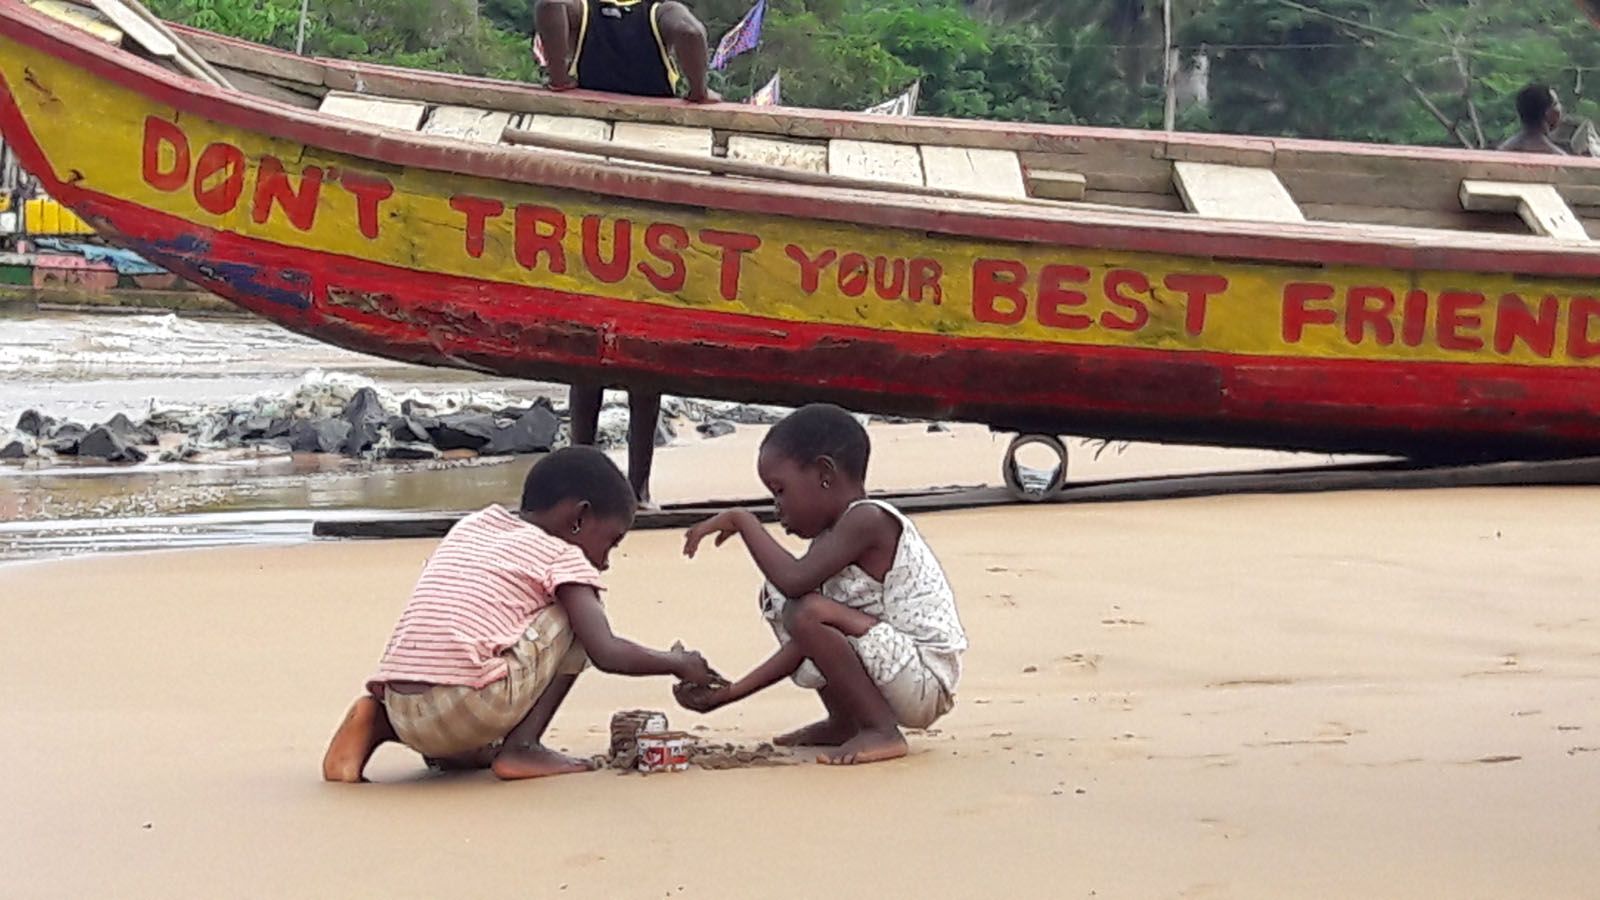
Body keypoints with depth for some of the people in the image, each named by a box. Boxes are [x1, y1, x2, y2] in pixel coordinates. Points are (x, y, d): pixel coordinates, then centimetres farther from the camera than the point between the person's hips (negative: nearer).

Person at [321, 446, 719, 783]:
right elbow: (607, 653, -4)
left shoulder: (473, 525, 25)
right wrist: (678, 664, 12)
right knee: (576, 617, 9)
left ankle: (376, 721, 12)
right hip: (467, 708, -7)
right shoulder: (563, 557, 4)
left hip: (405, 718, 7)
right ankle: (522, 747, 2)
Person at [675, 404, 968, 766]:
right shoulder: (832, 535, 12)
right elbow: (804, 644, 10)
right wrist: (728, 694, 7)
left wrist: (742, 520, -18)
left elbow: (794, 579, -31)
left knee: (807, 612, -28)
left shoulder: (866, 520, -17)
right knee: (776, 600, 13)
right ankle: (844, 723, 14)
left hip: (927, 684, -10)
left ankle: (883, 732, -16)